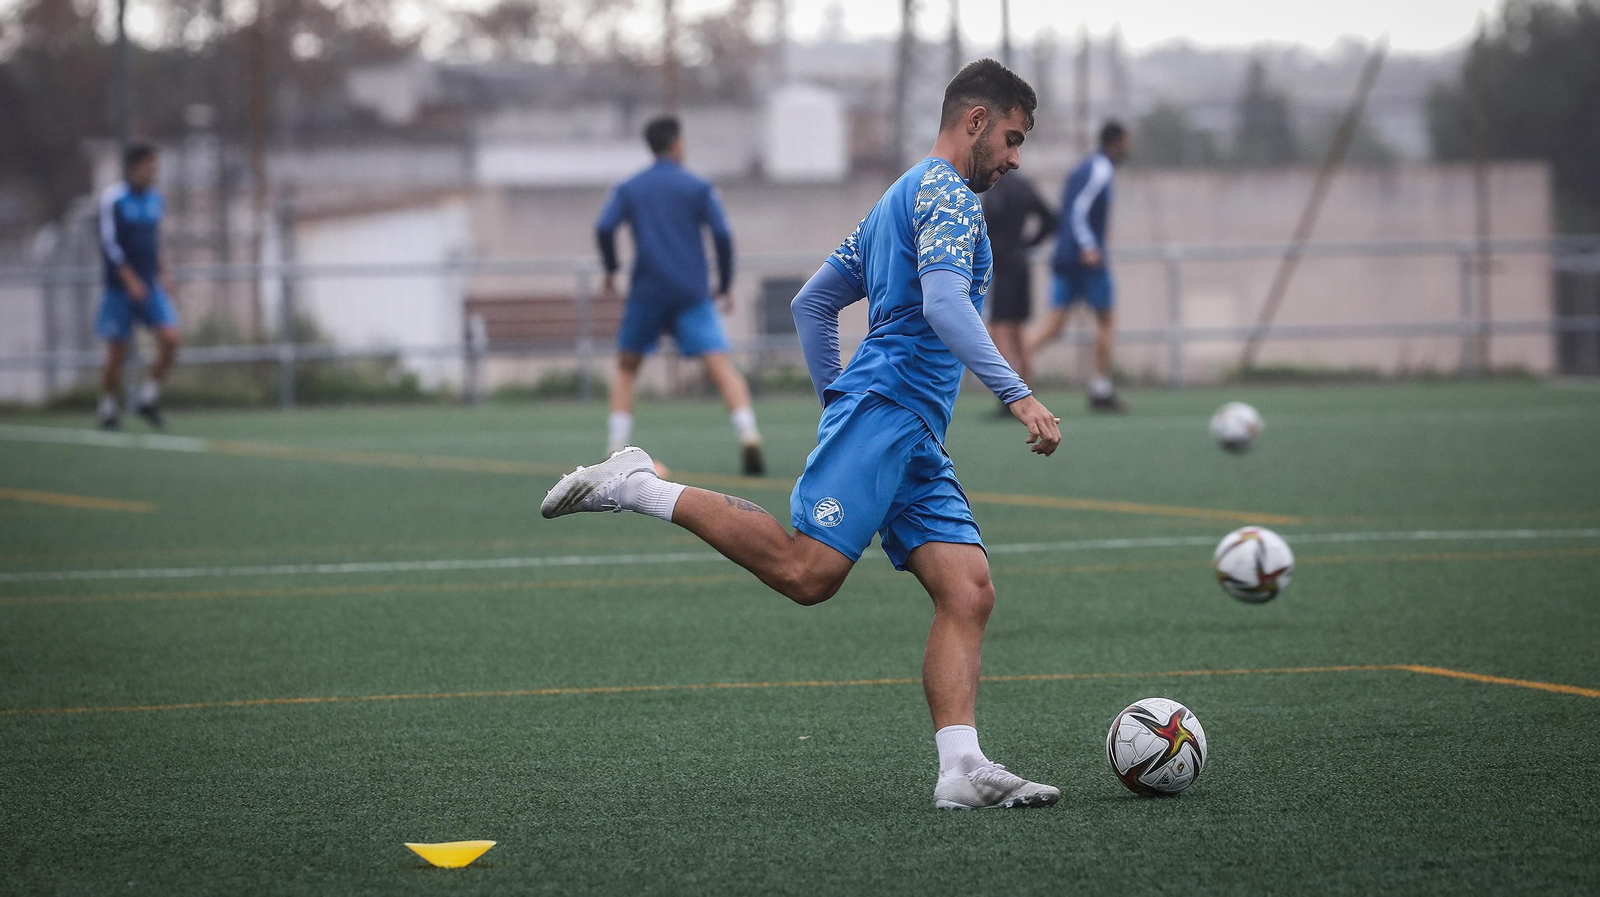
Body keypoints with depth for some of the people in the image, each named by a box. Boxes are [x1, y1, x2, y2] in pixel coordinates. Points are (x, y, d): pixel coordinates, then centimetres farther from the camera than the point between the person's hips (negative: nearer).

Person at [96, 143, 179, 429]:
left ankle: (149, 398, 3)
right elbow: (109, 243, -13)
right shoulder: (112, 199, -10)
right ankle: (109, 406, 18)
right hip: (120, 287, -5)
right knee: (117, 350, -1)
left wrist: (162, 274, 13)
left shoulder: (154, 197, 9)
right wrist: (131, 280, -17)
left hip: (151, 287, 5)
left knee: (169, 338, -11)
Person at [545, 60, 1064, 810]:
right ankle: (637, 487, -9)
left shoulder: (901, 200, 28)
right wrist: (1017, 394, -23)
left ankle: (962, 770, -17)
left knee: (968, 591, -5)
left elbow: (812, 301, 31)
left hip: (914, 438, 10)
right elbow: (943, 303, -20)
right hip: (886, 404, -10)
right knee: (806, 571, -20)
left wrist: (836, 401, 30)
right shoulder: (943, 191, -3)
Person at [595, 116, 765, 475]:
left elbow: (604, 228, -3)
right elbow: (722, 235, -3)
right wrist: (724, 284, 6)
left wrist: (610, 270, 11)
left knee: (626, 369, 17)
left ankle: (615, 453, 7)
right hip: (692, 294, -2)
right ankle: (749, 438, -28)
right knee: (722, 368, -8)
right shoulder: (698, 188, 5)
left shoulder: (628, 189, 9)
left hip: (647, 294, 2)